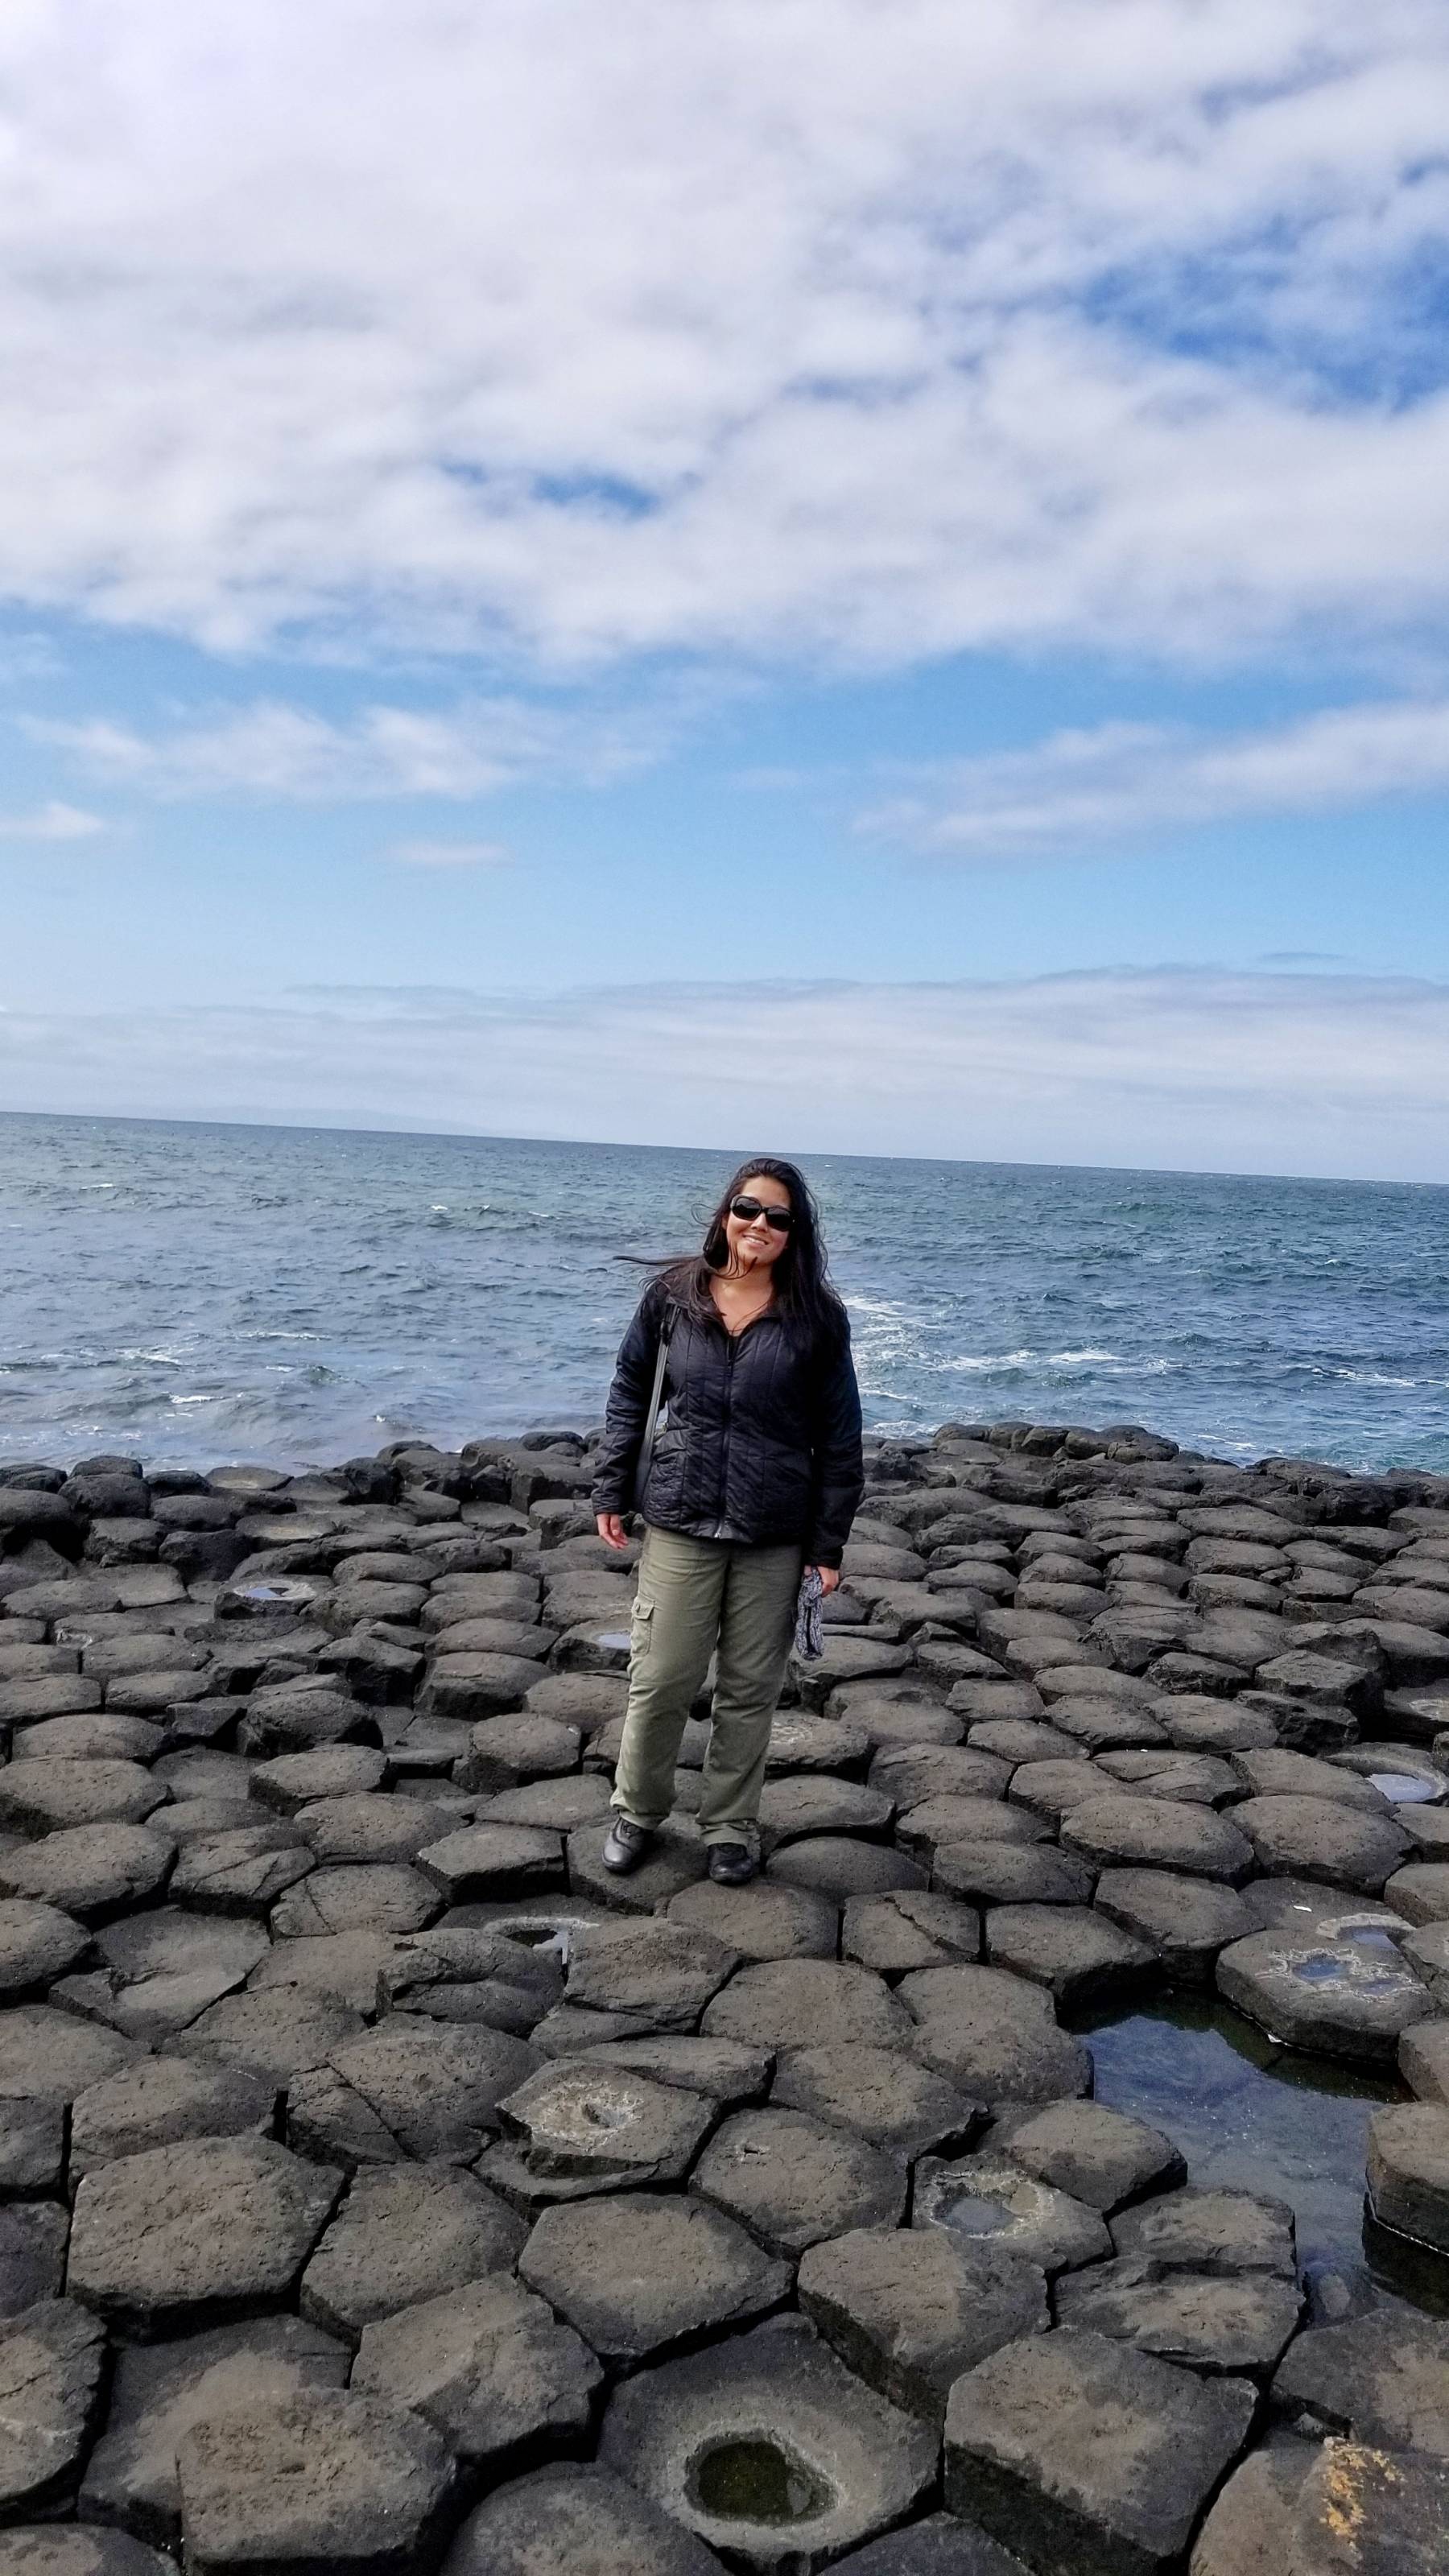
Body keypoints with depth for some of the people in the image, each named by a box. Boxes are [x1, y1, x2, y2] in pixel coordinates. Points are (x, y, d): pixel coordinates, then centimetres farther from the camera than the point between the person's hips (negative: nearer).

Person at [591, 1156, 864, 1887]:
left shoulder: (817, 1317, -5)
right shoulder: (671, 1295, -2)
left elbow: (839, 1435, -1)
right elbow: (630, 1394, 8)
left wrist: (830, 1541, -2)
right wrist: (611, 1492, 4)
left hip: (774, 1534, 0)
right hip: (680, 1521, 1)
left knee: (750, 1689, 10)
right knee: (661, 1678, 6)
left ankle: (730, 1827, 29)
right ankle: (637, 1812, 29)